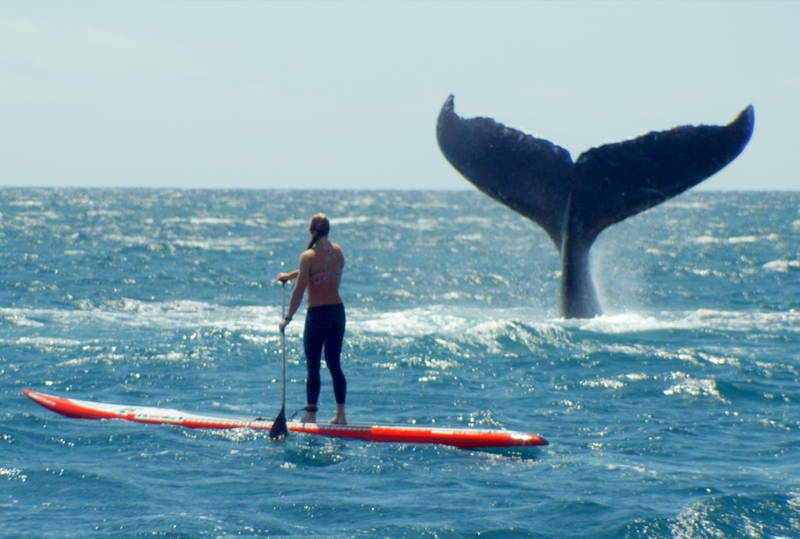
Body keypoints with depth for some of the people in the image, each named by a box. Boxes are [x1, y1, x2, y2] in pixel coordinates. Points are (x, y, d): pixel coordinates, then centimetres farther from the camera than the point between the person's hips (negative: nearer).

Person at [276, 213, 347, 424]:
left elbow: (299, 291, -15)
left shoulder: (309, 256, -14)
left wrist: (288, 318, -7)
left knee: (313, 367, 1)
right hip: (338, 311, 6)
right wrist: (290, 275, 29)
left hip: (317, 314, -6)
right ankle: (341, 414, 11)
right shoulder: (338, 251, 5)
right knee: (334, 365, 13)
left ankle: (311, 414, 0)